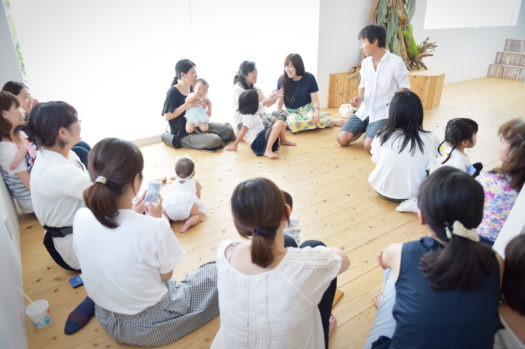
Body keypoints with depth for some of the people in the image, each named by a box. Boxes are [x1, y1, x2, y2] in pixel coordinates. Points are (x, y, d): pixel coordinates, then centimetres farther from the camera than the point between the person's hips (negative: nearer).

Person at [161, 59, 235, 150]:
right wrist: (186, 105, -26)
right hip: (183, 134, -7)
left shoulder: (192, 88, 7)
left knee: (228, 129, -2)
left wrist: (203, 104, -2)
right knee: (215, 140, -26)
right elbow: (166, 116, -18)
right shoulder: (173, 92, -15)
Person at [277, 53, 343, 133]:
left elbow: (315, 99, -10)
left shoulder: (309, 78, -7)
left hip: (307, 109, -1)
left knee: (312, 118, -39)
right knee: (293, 122, -37)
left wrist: (317, 111, -29)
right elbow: (280, 101, -1)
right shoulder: (282, 79, -7)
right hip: (291, 112, 1)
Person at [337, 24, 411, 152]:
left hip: (384, 112, -5)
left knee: (369, 146, -26)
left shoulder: (396, 61, -9)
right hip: (365, 110, 5)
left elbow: (405, 87, -3)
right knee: (342, 138, -12)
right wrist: (360, 97, -4)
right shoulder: (365, 63, 8)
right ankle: (366, 128, 15)